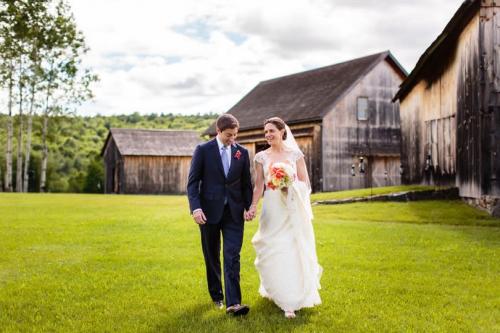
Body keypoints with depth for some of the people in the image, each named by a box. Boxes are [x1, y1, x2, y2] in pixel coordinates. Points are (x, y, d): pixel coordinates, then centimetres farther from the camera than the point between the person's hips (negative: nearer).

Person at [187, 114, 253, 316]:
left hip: (234, 212, 1)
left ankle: (233, 302, -12)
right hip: (209, 211, -1)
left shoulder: (242, 152, 5)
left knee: (232, 257, -8)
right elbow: (193, 182, -5)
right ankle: (216, 296, 28)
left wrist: (248, 206, -1)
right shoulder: (203, 150, -3)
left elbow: (246, 183, 10)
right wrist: (195, 208, -16)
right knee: (212, 257, 11)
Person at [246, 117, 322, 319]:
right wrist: (252, 207, -10)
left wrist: (291, 185, -14)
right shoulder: (261, 157, 6)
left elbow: (306, 184, 4)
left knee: (294, 252, -1)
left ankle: (296, 296, 15)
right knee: (274, 253, -2)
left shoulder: (296, 155, 3)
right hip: (272, 209, 1)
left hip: (293, 209, 0)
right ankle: (286, 302, 10)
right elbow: (258, 186, 2)